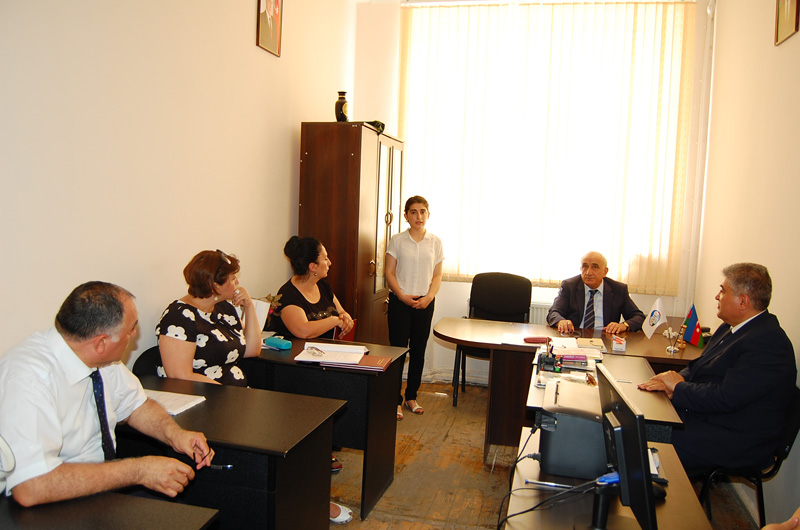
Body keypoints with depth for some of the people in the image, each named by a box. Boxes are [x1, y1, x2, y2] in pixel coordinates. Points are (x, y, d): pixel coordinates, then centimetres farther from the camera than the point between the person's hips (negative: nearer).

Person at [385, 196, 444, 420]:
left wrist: (428, 297, -10)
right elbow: (389, 273, -1)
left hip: (424, 303, 2)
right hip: (399, 302, -2)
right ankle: (396, 400, 6)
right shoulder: (397, 241, 0)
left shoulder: (435, 242, 5)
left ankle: (411, 396, 24)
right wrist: (402, 296, -14)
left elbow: (437, 276, 6)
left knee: (418, 351, 9)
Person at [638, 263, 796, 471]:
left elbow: (727, 398, -28)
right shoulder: (731, 327, 9)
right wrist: (676, 381, -8)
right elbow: (699, 366, 14)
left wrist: (678, 387, -14)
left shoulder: (767, 344, -23)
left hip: (739, 444, -9)